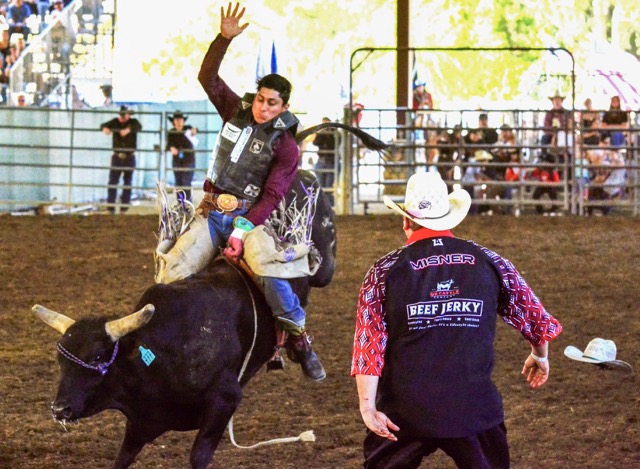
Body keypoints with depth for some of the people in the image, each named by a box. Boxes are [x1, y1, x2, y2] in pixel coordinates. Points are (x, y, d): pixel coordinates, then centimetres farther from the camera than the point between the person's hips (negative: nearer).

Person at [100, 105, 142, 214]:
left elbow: (139, 128, -27)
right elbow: (104, 125, -13)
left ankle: (124, 207, 12)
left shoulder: (133, 122, -4)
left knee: (127, 182, 5)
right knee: (112, 181, -5)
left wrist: (129, 130, -48)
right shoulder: (115, 122, 2)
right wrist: (105, 128, -39)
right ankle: (110, 207, -5)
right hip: (117, 156, 1)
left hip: (129, 157, -1)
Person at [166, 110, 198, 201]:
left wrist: (194, 132, -55)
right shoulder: (171, 132, -2)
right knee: (178, 183, 6)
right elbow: (169, 144, -11)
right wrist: (172, 148, -35)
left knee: (186, 183, -11)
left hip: (188, 160, -3)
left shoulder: (188, 129, -10)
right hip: (176, 160, 3)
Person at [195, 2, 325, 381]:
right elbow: (208, 77, 3)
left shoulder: (285, 145, -4)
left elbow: (272, 196, -12)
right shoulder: (236, 112, 8)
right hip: (210, 211, 4)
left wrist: (242, 232, -24)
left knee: (270, 275, -23)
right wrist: (225, 38, -11)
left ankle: (298, 337, -9)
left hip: (247, 217, -3)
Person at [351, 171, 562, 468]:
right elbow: (532, 316, 14)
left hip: (405, 410, -1)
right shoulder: (489, 263, 2)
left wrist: (368, 407, -8)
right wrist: (540, 356, 34)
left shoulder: (386, 271, -3)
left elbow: (369, 344, -9)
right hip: (475, 407, 1)